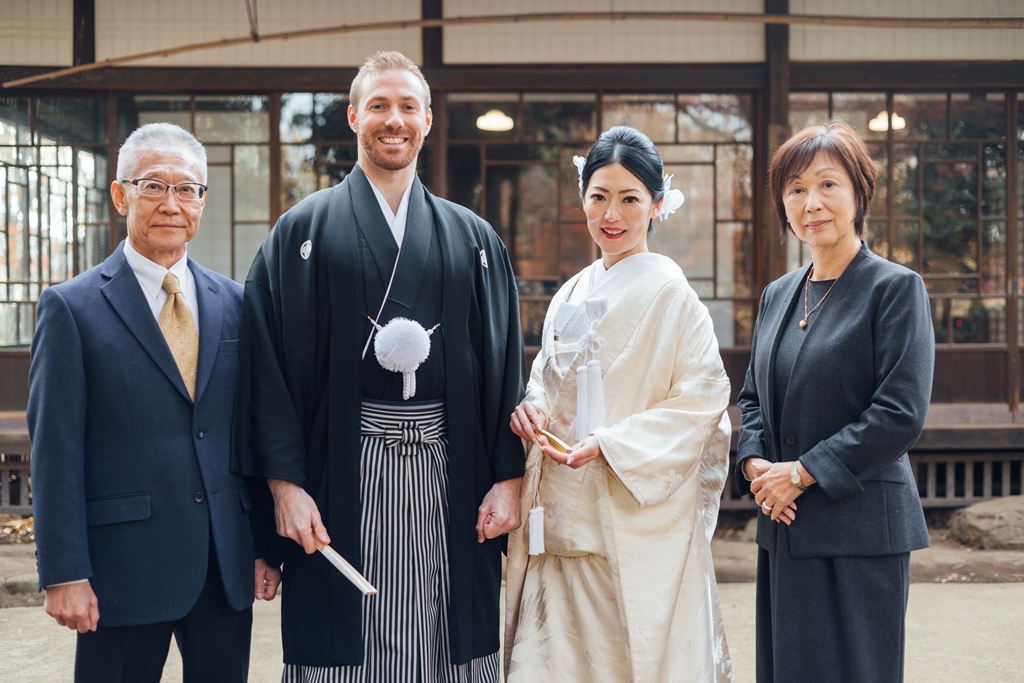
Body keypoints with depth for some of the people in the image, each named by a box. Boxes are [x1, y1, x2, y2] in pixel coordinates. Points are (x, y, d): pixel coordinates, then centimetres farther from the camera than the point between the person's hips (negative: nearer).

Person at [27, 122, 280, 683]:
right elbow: (55, 450, -6)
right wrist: (63, 574, -10)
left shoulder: (233, 304, 9)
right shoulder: (72, 307, -3)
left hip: (229, 568, 4)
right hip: (125, 570, -3)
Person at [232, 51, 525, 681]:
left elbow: (505, 366, 9)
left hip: (451, 481, 2)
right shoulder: (304, 232, 5)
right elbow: (270, 364, -1)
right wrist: (286, 483, -10)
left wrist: (509, 478, 0)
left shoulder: (474, 239, 12)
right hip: (344, 481, -2)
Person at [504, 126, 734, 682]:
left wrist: (611, 442, -20)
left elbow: (703, 396, -12)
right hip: (565, 518, 6)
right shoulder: (572, 294, 12)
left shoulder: (668, 292, -8)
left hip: (641, 517, -6)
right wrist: (531, 406, -1)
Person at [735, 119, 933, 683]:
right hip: (785, 529, 6)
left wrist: (802, 472, -14)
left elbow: (901, 414, -14)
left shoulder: (896, 288, -7)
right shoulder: (777, 295, 13)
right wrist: (754, 463, -2)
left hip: (861, 530, -6)